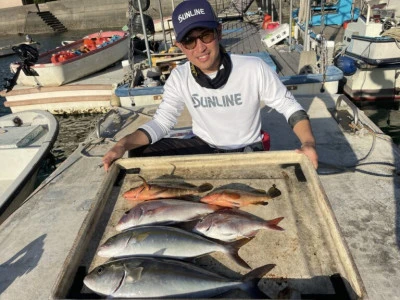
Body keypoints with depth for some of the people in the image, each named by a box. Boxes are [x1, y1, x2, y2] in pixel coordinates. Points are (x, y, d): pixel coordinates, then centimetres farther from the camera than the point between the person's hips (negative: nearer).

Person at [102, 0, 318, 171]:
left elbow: (289, 106, -10)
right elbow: (161, 121, -8)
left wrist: (308, 143, -28)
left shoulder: (254, 69, -19)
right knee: (140, 153, -15)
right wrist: (123, 144, -25)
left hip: (247, 152, -1)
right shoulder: (179, 78, -11)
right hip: (203, 147, 2)